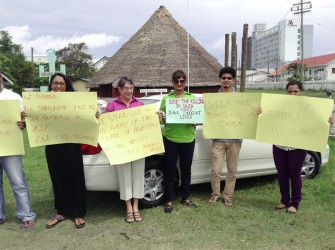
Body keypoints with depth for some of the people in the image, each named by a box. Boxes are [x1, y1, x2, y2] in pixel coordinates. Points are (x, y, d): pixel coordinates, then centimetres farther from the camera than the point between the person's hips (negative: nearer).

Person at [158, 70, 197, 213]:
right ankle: (169, 200, 15)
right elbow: (163, 119, 5)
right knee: (170, 170, 4)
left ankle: (186, 198, 27)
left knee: (186, 169, 12)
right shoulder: (166, 98, 4)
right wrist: (161, 118, -18)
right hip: (170, 138, -2)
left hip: (188, 138, 2)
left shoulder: (192, 98, 8)